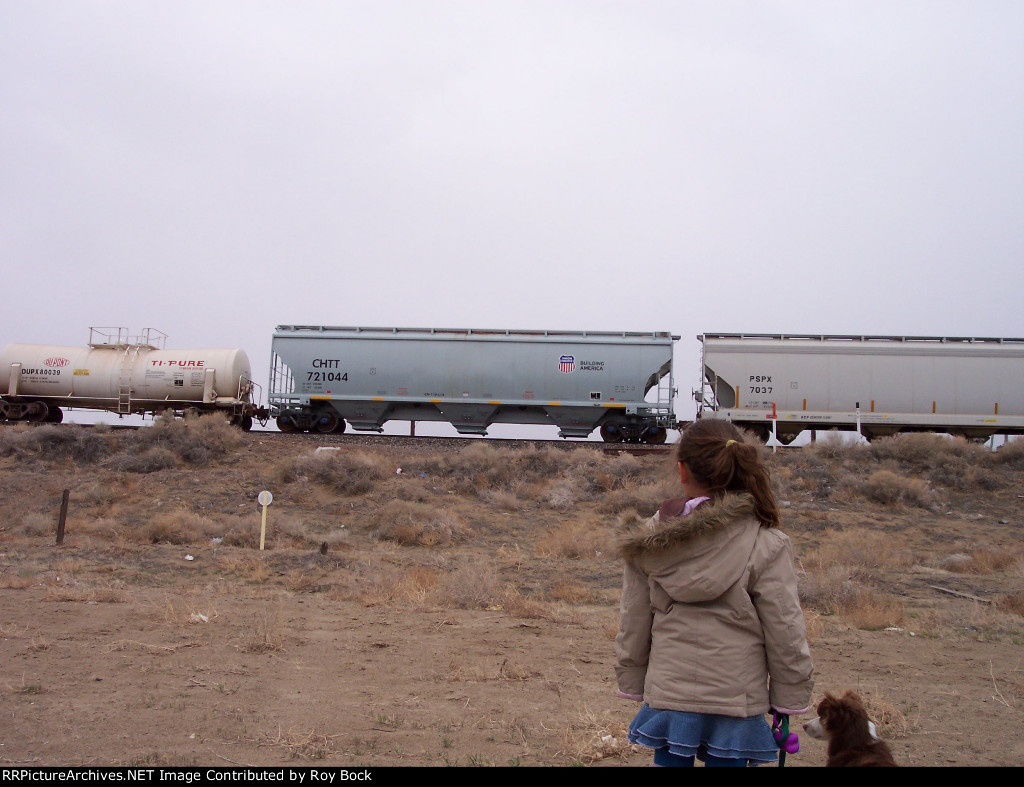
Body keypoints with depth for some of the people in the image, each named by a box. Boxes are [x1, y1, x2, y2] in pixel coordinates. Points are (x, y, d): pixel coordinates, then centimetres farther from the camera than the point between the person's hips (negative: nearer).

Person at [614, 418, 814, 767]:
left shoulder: (648, 541, -3)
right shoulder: (765, 545, -13)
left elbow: (632, 626, 5)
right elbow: (785, 633, -9)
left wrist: (631, 683, 17)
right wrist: (790, 698, 4)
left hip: (667, 695, 3)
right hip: (735, 699, -2)